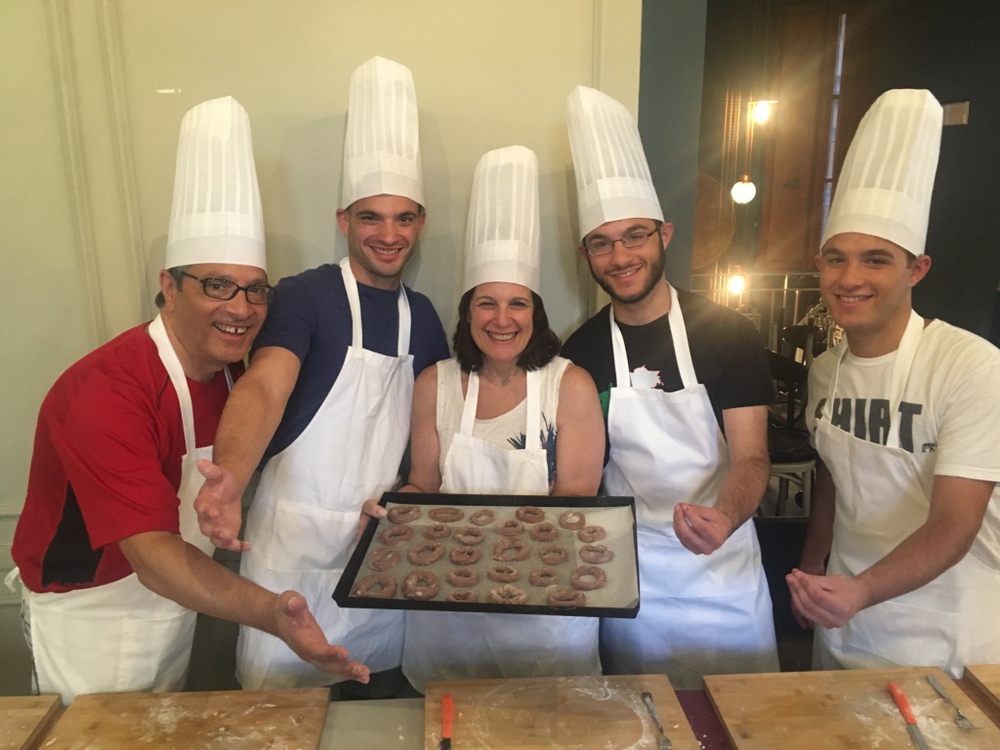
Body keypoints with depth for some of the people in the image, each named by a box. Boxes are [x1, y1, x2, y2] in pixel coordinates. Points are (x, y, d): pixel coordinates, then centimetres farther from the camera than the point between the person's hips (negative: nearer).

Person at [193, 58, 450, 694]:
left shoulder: (422, 315, 6)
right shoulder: (305, 296, -11)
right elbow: (263, 387, -27)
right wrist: (230, 480, -44)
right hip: (295, 538, -4)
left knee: (382, 700, 17)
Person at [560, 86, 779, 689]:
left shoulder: (727, 334, -9)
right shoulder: (581, 353, -2)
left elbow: (752, 457, -13)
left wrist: (724, 517, -33)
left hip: (722, 574, -1)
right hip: (626, 576, 2)